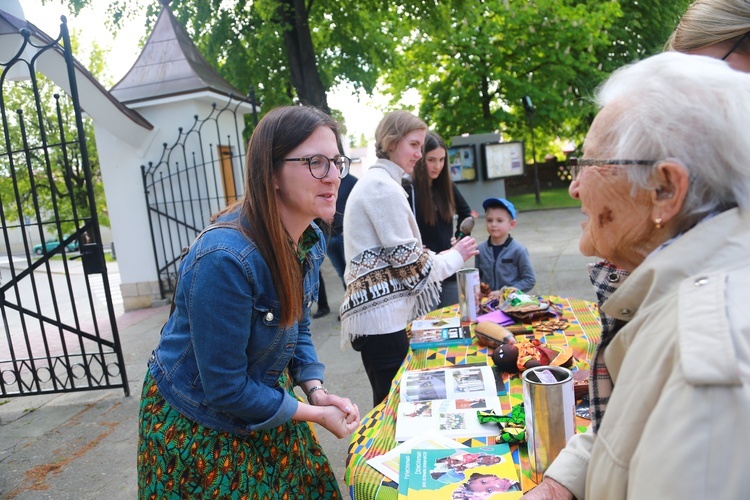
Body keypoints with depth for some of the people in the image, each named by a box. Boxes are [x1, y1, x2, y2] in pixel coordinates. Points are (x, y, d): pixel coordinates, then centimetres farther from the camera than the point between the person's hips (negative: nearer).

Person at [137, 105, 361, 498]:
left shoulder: (310, 242, -9)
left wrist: (316, 390, -10)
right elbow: (225, 389, -27)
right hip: (195, 423, -6)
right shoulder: (225, 257, -33)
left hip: (261, 399, 7)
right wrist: (315, 414, -17)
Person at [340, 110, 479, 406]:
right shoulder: (384, 186, -13)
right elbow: (409, 262, -14)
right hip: (382, 317, -10)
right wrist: (456, 256, 1)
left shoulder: (373, 181, 18)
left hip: (377, 312, 10)